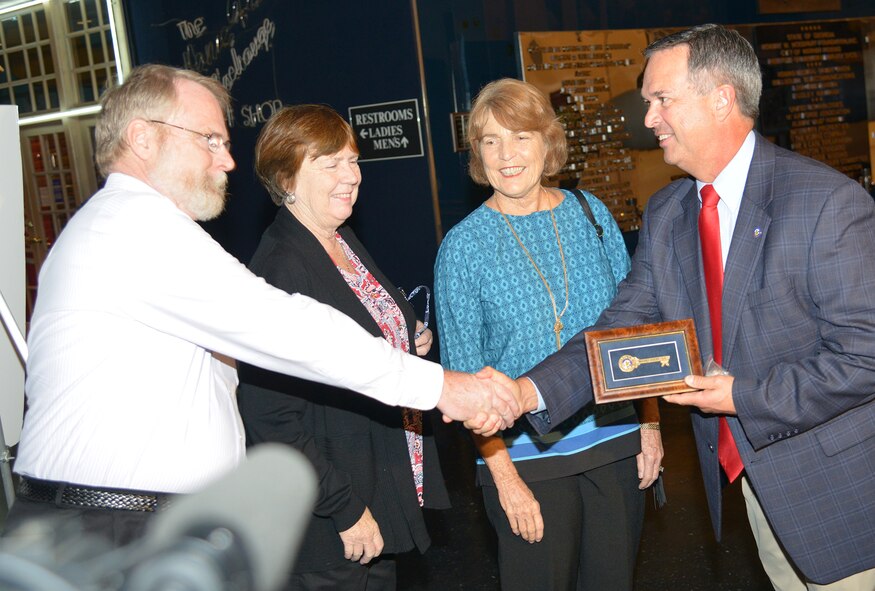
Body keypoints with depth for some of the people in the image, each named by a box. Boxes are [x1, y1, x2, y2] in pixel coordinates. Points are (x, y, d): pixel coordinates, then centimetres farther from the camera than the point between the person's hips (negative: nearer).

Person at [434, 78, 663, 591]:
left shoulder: (591, 213, 1)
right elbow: (464, 376, -7)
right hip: (525, 455, -3)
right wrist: (504, 476, -11)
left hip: (615, 440, 3)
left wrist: (650, 422, 3)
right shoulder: (464, 247, -8)